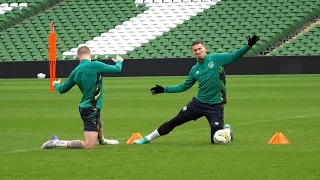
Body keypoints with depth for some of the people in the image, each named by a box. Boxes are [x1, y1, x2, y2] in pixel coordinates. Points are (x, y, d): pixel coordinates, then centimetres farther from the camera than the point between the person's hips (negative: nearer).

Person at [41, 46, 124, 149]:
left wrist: (56, 85, 39)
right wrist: (119, 61, 18)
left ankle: (101, 140, 69)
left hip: (84, 107, 9)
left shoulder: (75, 72, 3)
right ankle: (56, 143, -13)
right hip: (91, 109, -9)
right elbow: (117, 69, -6)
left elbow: (62, 90, 14)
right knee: (90, 146, -11)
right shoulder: (95, 65, -15)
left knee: (99, 123, 40)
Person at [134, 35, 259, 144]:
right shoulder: (195, 70, 7)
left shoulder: (215, 59, -5)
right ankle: (148, 138, 13)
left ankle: (227, 130, 27)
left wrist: (248, 46, -20)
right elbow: (184, 87, 18)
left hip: (215, 106, -4)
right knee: (174, 121, 1)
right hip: (198, 103, 4)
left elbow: (234, 56, -6)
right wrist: (164, 89, 14)